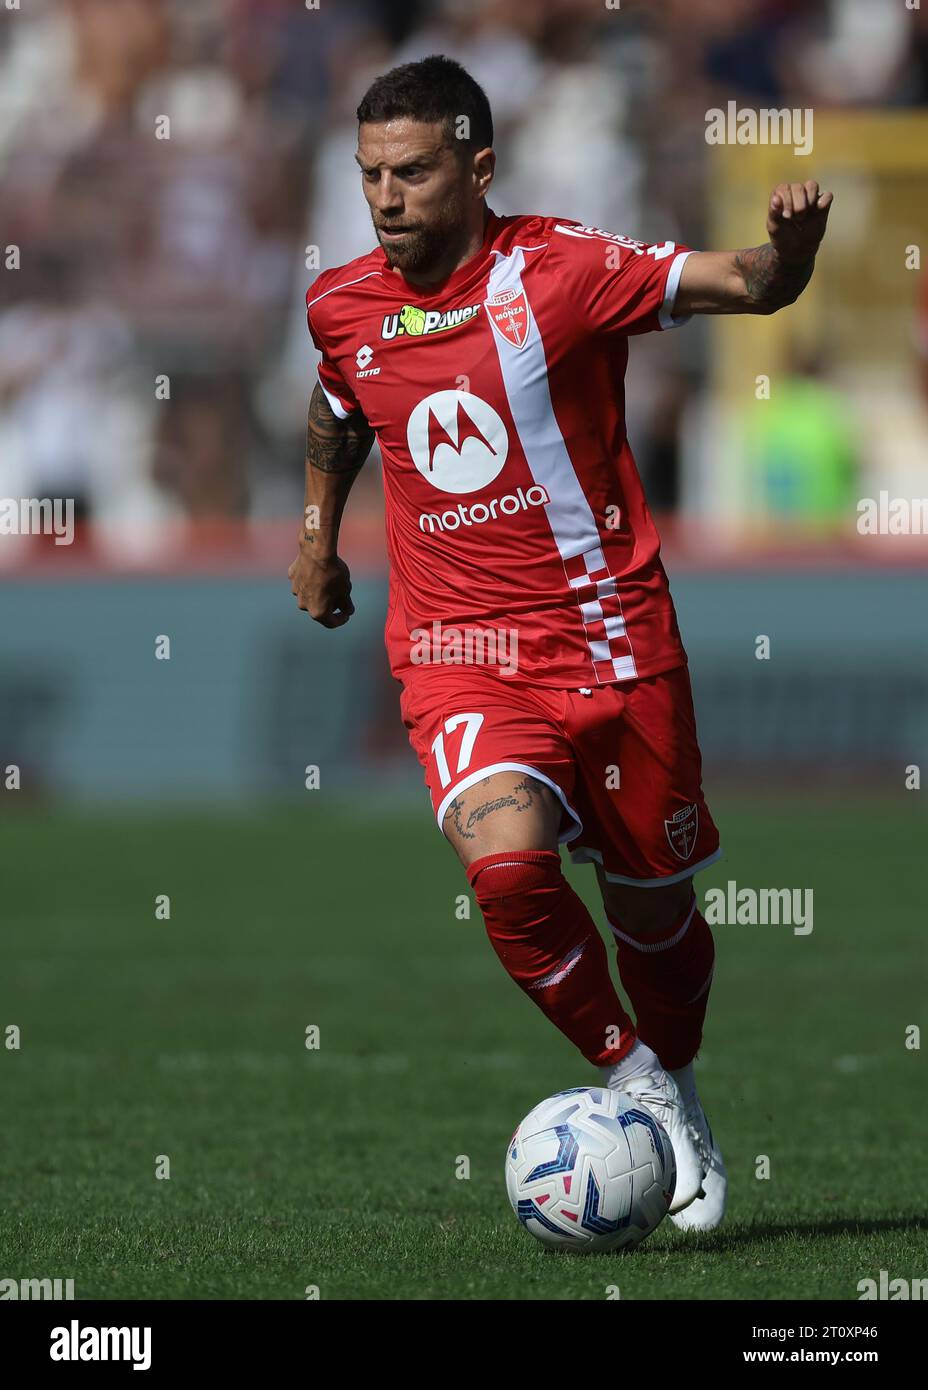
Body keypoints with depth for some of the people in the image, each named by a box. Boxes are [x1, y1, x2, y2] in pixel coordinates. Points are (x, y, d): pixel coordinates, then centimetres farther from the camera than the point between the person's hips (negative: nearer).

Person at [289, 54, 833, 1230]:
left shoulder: (557, 268, -10)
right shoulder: (340, 307, 3)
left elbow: (749, 288, -15)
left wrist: (790, 245, -35)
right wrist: (317, 531, 27)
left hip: (610, 636, -1)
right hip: (454, 652, 1)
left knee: (653, 908, 9)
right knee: (507, 862, -26)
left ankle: (677, 1090, 40)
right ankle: (642, 1089, -6)